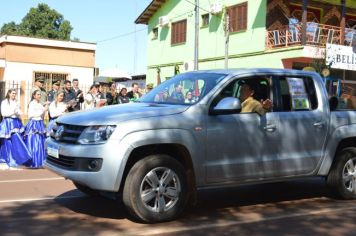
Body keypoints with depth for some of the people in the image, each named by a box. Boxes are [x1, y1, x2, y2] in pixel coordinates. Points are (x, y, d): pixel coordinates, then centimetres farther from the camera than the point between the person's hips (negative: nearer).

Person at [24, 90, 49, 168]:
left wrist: (45, 109, 6)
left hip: (40, 124, 7)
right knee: (34, 144, -8)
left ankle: (39, 162, 10)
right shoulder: (32, 104, -5)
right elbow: (30, 115, -12)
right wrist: (42, 111, -11)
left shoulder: (40, 104, 16)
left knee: (40, 144, 5)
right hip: (34, 124, -7)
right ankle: (33, 163, -5)